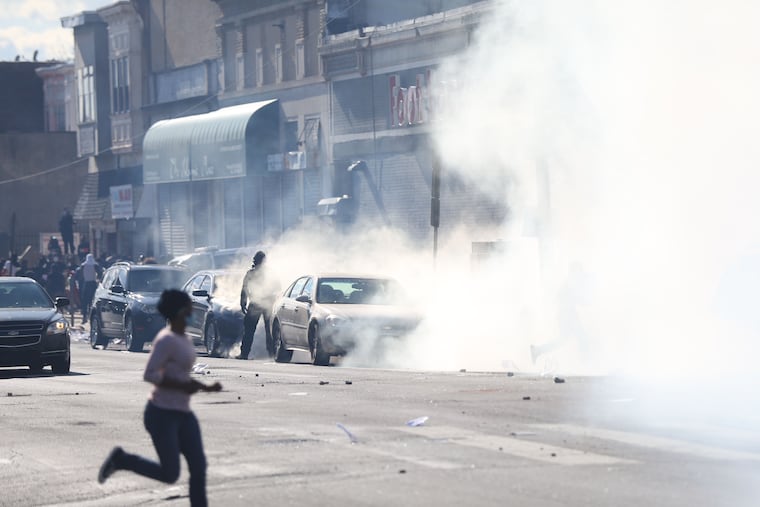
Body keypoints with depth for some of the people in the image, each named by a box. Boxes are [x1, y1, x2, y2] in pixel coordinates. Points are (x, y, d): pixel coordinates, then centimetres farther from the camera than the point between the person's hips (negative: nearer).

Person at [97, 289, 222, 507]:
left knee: (199, 466, 0)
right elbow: (149, 375, -21)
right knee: (170, 475, -6)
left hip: (183, 413, 9)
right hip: (162, 414, -9)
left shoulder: (184, 339, 13)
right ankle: (121, 459, 12)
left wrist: (206, 387, 13)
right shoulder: (166, 340, -16)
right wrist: (182, 386, -20)